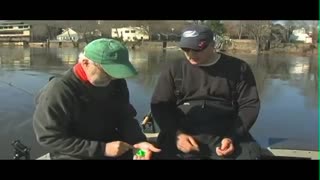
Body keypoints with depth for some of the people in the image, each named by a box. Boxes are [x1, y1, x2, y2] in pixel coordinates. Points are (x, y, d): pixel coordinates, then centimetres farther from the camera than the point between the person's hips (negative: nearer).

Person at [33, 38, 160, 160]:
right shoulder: (58, 91, -19)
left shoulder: (116, 83, -3)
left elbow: (125, 117, 6)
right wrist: (102, 149, -22)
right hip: (76, 156, -5)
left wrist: (138, 141, -15)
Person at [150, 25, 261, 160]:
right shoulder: (174, 70, 9)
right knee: (167, 152, -26)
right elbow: (159, 105, 6)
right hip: (183, 133, 1)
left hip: (225, 134, 0)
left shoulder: (238, 68, 6)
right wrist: (176, 134, -10)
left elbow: (250, 104, 6)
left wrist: (233, 137, -9)